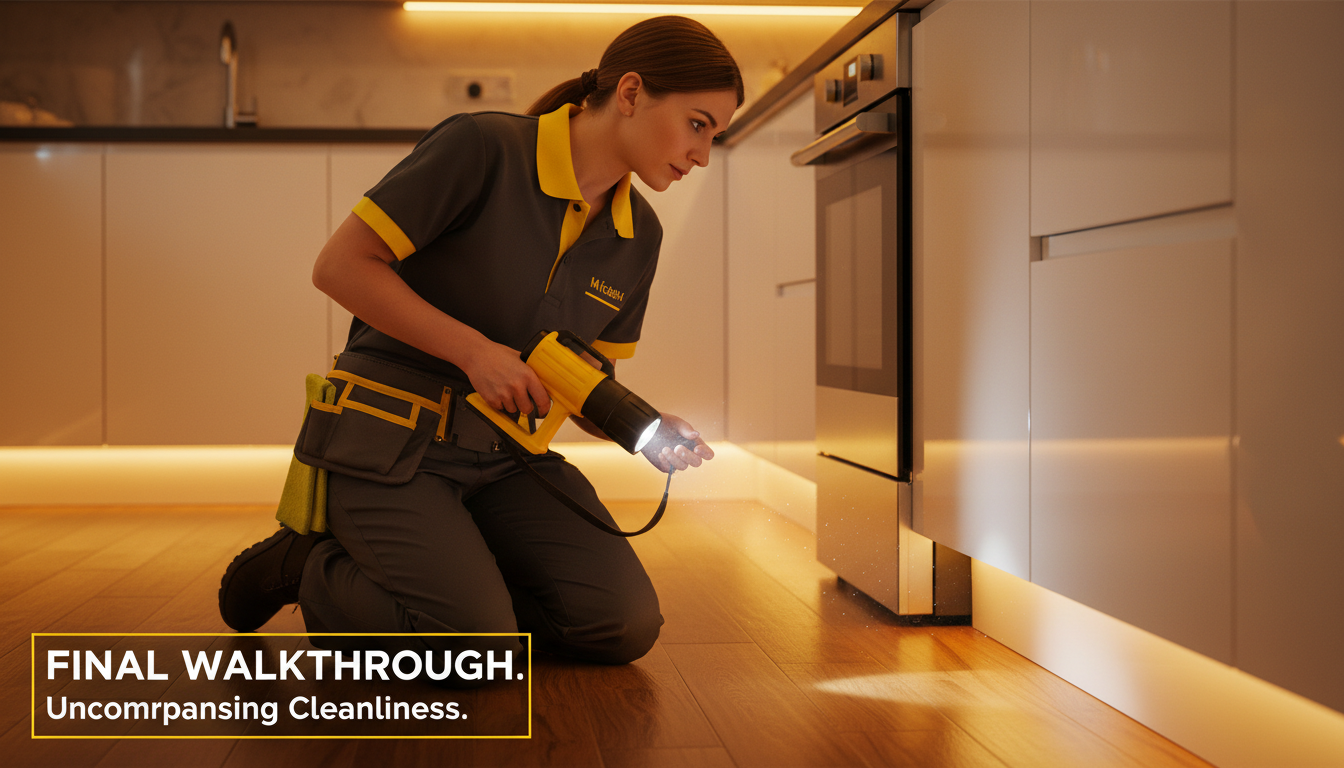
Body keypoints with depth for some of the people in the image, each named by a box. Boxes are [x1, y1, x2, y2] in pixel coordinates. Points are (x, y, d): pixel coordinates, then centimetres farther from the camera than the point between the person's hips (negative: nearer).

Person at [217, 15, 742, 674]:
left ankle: (441, 575, 12)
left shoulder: (637, 236, 5)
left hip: (504, 455, 7)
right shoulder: (482, 149, -15)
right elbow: (340, 266, -15)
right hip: (390, 439, -6)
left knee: (627, 625, -10)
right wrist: (474, 350, -20)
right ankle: (308, 565, 5)